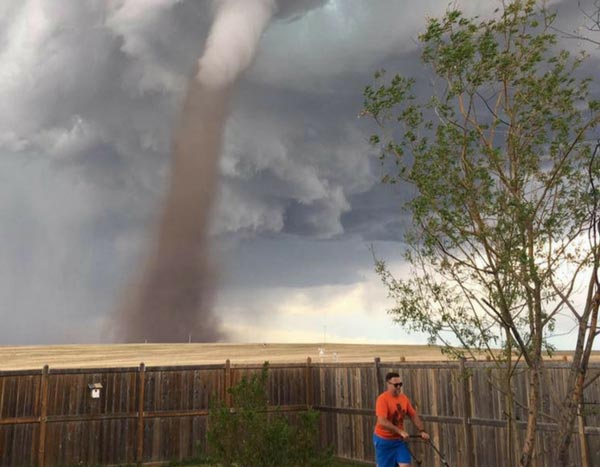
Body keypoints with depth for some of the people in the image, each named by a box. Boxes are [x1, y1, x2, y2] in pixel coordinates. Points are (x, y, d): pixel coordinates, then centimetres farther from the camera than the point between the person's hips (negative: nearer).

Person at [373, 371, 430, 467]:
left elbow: (414, 416, 8)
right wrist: (400, 431, -33)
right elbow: (382, 421, -30)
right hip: (384, 440, -5)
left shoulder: (404, 398, 1)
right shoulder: (382, 399, -20)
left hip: (399, 439, 5)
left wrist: (422, 431, -5)